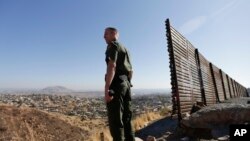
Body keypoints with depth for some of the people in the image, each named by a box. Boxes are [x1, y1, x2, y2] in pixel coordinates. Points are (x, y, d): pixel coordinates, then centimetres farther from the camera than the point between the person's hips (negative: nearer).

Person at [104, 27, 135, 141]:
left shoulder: (113, 46, -1)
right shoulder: (125, 49, 26)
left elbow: (112, 66, -18)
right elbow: (130, 70, 24)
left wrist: (106, 88, -24)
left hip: (116, 84, -9)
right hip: (126, 83, 9)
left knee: (115, 120, -7)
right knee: (126, 118, 12)